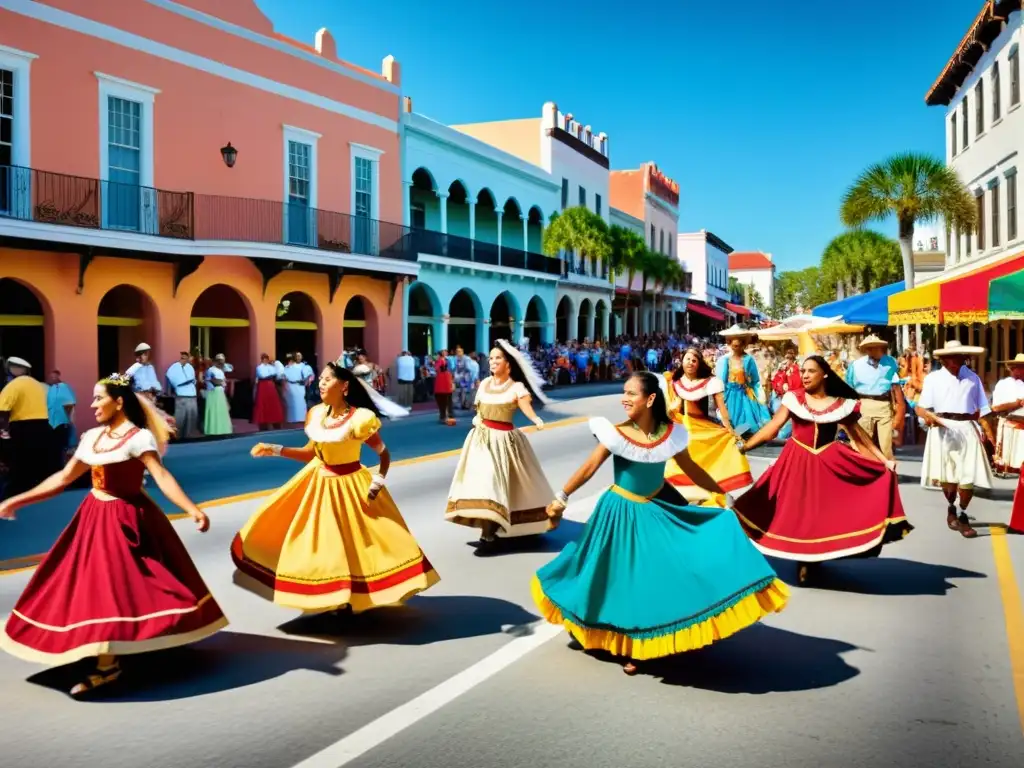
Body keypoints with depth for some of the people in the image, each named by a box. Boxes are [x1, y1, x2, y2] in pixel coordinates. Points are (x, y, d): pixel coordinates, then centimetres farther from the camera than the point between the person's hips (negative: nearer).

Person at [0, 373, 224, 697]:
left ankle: (107, 664, 2)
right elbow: (64, 477, 14)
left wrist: (192, 510, -38)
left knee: (113, 585, -7)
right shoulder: (91, 437, 6)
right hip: (95, 516, 7)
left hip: (125, 518, -7)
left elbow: (162, 477, -25)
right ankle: (107, 660, 23)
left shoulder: (139, 437, -15)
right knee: (93, 585, 11)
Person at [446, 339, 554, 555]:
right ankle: (489, 532, 12)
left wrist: (536, 419, -46)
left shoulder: (516, 387, -9)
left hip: (502, 439, -5)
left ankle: (489, 536, -5)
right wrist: (476, 419, 2)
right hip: (481, 437, 6)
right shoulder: (485, 383, 8)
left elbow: (525, 404, -27)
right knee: (481, 481, 3)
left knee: (493, 482, -11)